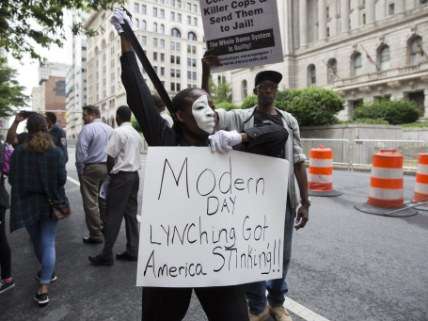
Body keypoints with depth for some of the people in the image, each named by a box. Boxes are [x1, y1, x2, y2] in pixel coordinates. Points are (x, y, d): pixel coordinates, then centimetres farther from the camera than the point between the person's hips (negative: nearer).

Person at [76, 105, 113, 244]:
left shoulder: (87, 129, -10)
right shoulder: (109, 128, 11)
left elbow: (81, 152, -15)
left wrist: (80, 170, -5)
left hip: (91, 168, -7)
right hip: (107, 167, 7)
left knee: (91, 202, -1)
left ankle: (95, 235, 3)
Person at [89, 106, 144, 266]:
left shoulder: (118, 132, -11)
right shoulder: (137, 134, 13)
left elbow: (110, 157, -13)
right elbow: (138, 155, 12)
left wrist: (109, 172, 3)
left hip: (121, 176, -8)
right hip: (134, 175, 8)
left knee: (113, 215, -3)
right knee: (131, 213, 11)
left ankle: (107, 254, 3)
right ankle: (132, 251, 16)